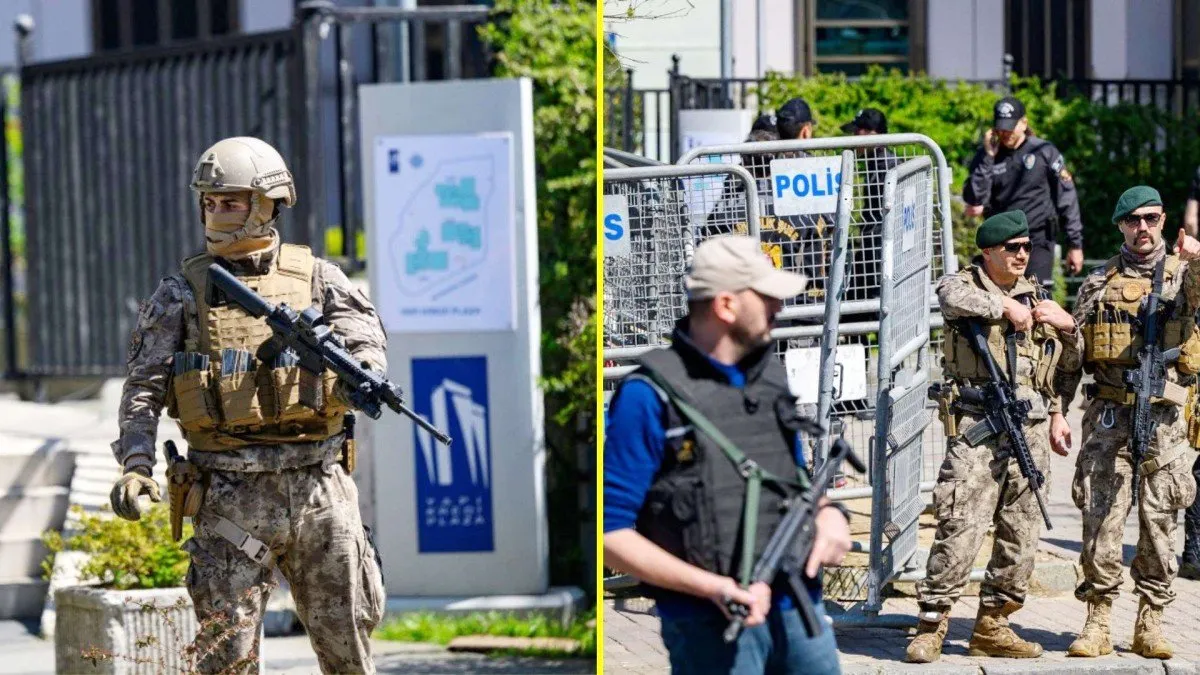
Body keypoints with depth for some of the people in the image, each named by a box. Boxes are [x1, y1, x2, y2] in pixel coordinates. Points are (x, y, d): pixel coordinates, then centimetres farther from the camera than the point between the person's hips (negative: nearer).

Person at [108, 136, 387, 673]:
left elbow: (368, 342, -2)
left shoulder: (317, 278, 7)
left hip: (319, 488, 1)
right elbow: (144, 387, 0)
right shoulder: (181, 293, 5)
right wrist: (136, 464, -15)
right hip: (231, 494, -1)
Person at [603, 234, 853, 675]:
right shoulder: (651, 395, -11)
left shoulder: (770, 372, 10)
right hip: (711, 624, -6)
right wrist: (712, 587, -20)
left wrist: (828, 512, 0)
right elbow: (610, 532, -12)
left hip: (800, 607, 6)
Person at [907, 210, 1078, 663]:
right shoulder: (964, 283, 3)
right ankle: (931, 626, -8)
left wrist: (1068, 325, 11)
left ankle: (992, 626, 17)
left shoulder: (1035, 297, 20)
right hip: (977, 426, -6)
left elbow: (1066, 362, 29)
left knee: (1021, 536, 7)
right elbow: (953, 298, -25)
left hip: (1031, 428, 6)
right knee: (960, 529, -14)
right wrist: (1006, 307, -21)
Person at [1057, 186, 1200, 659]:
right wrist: (1056, 410, 4)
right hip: (1108, 415, 0)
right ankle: (1098, 623, 2)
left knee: (1159, 520, 2)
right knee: (1100, 518, -4)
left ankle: (1150, 624, 10)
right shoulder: (1099, 282, 10)